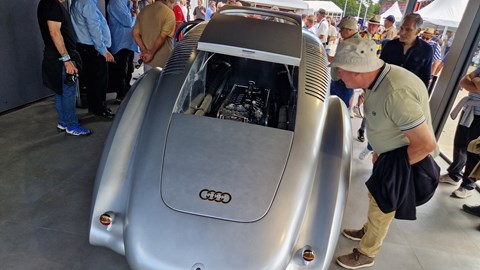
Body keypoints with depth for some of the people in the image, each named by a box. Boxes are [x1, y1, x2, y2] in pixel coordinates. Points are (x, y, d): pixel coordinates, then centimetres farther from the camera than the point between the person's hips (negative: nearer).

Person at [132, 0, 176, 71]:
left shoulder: (144, 10, 7)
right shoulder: (169, 13, -12)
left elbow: (135, 33, 3)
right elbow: (162, 37, -20)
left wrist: (144, 50, -3)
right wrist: (151, 53, -13)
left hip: (148, 60, 6)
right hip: (164, 61, -6)